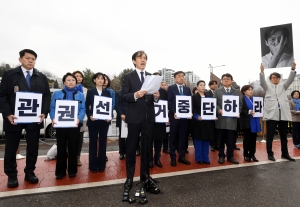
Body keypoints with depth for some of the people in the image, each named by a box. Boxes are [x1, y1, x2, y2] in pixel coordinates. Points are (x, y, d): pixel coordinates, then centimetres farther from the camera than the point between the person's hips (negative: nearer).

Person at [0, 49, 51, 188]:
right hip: (14, 118, -1)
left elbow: (47, 96, 5)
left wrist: (44, 113, -8)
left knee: (33, 148, 9)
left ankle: (30, 172, 25)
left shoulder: (42, 77, 8)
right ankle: (12, 176, 25)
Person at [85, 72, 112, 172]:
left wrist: (110, 116, -8)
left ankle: (101, 164, 19)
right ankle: (93, 165, 16)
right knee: (93, 142, 6)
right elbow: (87, 106, 1)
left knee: (103, 142, 8)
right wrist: (89, 116, -14)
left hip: (104, 120, 2)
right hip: (93, 120, -1)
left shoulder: (107, 92, 9)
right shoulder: (90, 92, 4)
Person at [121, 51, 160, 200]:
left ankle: (145, 178, 29)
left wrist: (156, 96, -12)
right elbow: (123, 96, -9)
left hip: (149, 117, 4)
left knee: (146, 148, 14)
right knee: (131, 148, 7)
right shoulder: (128, 77, 0)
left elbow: (154, 98, 10)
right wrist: (135, 95, -26)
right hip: (134, 117, -4)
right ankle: (129, 179, 22)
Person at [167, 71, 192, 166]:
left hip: (185, 116, 4)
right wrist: (173, 113, -18)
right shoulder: (171, 88, 2)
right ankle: (173, 158, 15)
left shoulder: (187, 89, 14)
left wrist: (190, 112, -7)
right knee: (173, 137, 5)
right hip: (174, 116, -3)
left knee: (183, 137, 8)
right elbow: (169, 102, -6)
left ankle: (182, 157, 19)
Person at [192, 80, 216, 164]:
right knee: (198, 139, 2)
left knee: (206, 140, 7)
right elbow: (193, 109, -8)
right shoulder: (194, 97, 0)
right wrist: (197, 117, -23)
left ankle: (205, 158, 17)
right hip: (198, 121, -4)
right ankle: (199, 158, 12)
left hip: (208, 121, 4)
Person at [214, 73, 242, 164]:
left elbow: (240, 104, 9)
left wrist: (238, 112, -8)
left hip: (232, 118, 1)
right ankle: (221, 156, 18)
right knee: (221, 139, 6)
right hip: (221, 118, -1)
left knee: (231, 139, 5)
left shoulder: (237, 92, 13)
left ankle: (230, 156, 20)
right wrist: (219, 110, -16)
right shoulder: (217, 91, 8)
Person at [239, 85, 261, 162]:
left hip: (254, 122, 6)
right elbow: (240, 110, -14)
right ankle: (246, 155, 13)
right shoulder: (242, 99, -6)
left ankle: (252, 154, 18)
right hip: (247, 122, -6)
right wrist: (249, 112, -24)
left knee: (253, 139, 8)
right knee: (247, 138, 2)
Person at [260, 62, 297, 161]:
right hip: (271, 114, -3)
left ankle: (285, 153, 24)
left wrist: (293, 69, -13)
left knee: (284, 135, 11)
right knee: (270, 136, 1)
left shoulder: (283, 86, 18)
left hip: (283, 114, 3)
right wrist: (262, 71, -25)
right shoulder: (267, 86, 11)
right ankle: (270, 154, 12)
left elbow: (290, 79, 3)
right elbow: (262, 81, -8)